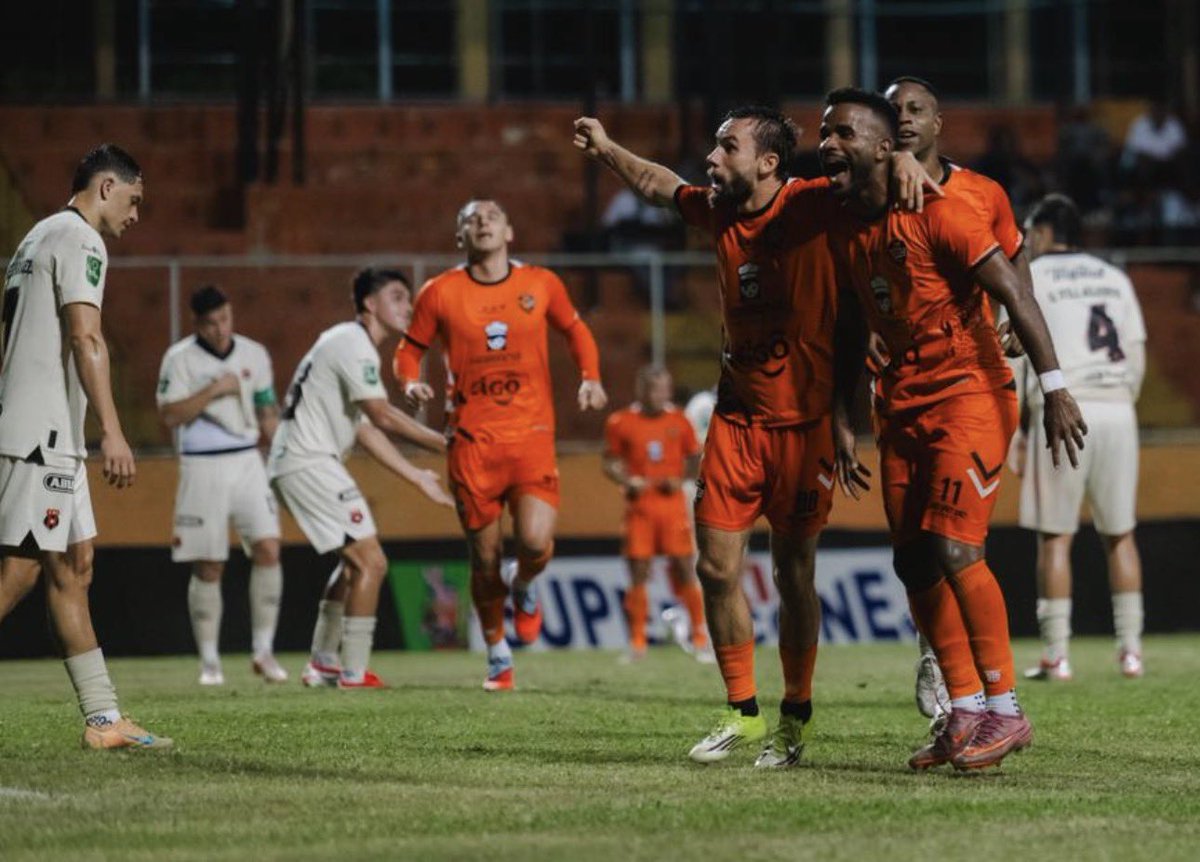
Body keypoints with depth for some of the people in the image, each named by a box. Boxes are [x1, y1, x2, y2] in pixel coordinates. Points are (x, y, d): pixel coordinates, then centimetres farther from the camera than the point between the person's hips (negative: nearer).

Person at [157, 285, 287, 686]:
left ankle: (263, 652, -4)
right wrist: (214, 390, -17)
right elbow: (170, 415, -11)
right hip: (202, 468, -3)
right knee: (208, 567, -1)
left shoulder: (254, 354, 9)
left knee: (268, 548, -12)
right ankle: (209, 662, 9)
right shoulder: (179, 358, -4)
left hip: (247, 462, 3)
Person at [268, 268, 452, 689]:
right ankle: (353, 673, -9)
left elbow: (365, 428, 20)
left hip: (302, 463, 11)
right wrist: (443, 444, -13)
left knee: (355, 561, 21)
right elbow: (383, 417, -17)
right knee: (371, 562, -11)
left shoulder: (349, 344, 19)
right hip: (308, 462, -11)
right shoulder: (353, 344, -13)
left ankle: (323, 664, 25)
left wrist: (417, 476, 18)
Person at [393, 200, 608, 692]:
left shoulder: (541, 284, 4)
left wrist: (590, 377, 3)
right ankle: (498, 657, 25)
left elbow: (575, 330, 19)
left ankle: (523, 588, 18)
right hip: (472, 442, 0)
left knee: (536, 543, -19)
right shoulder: (440, 293, 1)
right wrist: (411, 381, -10)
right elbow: (410, 348, 12)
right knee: (485, 560, 3)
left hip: (531, 435, 0)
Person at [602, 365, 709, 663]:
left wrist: (680, 479, -6)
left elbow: (695, 459, 14)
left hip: (672, 503, 1)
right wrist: (627, 481, -13)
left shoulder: (679, 421, 6)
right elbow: (610, 462, 7)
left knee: (683, 570, -1)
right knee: (638, 573, -3)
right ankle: (637, 643, 4)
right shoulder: (621, 423, 2)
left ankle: (700, 638, 11)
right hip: (639, 506, -1)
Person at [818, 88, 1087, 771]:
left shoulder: (937, 214, -14)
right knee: (914, 561, 4)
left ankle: (1006, 710, -8)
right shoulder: (846, 232, 9)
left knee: (954, 547, -17)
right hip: (906, 403, 8)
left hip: (969, 393, -8)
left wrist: (1054, 387, -22)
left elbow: (1013, 292, -17)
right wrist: (845, 420, 17)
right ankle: (966, 712, 13)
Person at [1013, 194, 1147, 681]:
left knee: (1055, 537, -2)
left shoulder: (1029, 279, 5)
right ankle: (1130, 650, 6)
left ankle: (1057, 656, -5)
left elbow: (1013, 357, -1)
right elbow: (1137, 354, 13)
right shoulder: (1115, 280, 18)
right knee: (1119, 535, 9)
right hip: (1116, 411, 4)